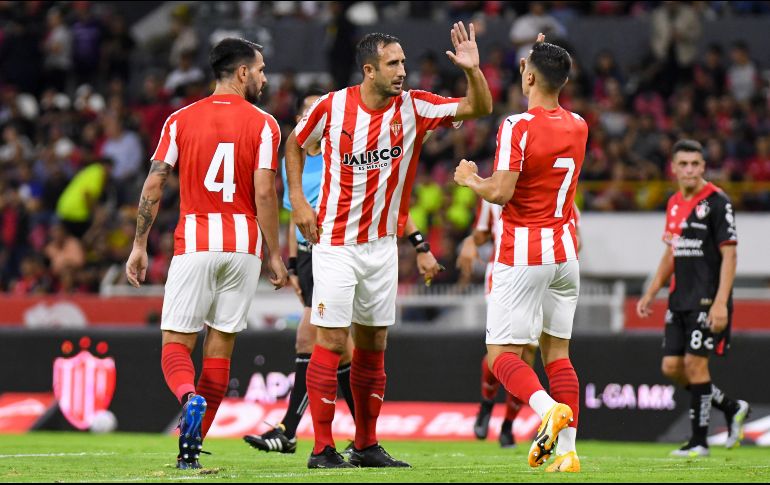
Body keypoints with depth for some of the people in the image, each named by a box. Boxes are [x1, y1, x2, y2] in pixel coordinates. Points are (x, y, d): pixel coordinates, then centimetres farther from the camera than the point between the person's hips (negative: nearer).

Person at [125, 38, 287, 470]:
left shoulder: (181, 120, 5)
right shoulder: (263, 125, -1)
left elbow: (154, 185, 1)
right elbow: (264, 195, -8)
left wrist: (140, 246, 7)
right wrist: (275, 255, -1)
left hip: (194, 244, 0)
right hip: (244, 245, 0)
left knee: (176, 343, 3)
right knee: (221, 344, 6)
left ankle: (189, 397, -30)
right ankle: (192, 447, 4)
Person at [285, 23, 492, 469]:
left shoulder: (413, 107, -3)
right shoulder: (333, 107, -8)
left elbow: (478, 108, -8)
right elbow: (296, 144, 9)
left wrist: (473, 70, -26)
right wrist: (298, 200, -1)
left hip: (382, 244, 4)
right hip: (336, 243, -4)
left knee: (374, 343, 9)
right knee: (332, 340, -8)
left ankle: (367, 445, 17)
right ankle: (323, 448, -5)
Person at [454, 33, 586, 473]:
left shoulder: (517, 127, -14)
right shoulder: (578, 127, 7)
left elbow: (500, 192, -19)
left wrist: (470, 178, 0)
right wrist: (547, 60, 31)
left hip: (523, 254, -6)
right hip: (566, 250, 6)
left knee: (502, 352, -3)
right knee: (557, 349, 10)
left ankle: (548, 407, -29)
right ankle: (567, 449, 2)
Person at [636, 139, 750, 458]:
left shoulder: (717, 202, -10)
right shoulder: (674, 204, 13)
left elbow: (729, 255, -14)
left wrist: (720, 303, -21)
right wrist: (651, 294, 19)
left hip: (707, 299, -8)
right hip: (680, 299, 8)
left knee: (695, 363, -9)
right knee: (671, 367, 5)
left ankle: (699, 441, 0)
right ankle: (731, 408, 22)